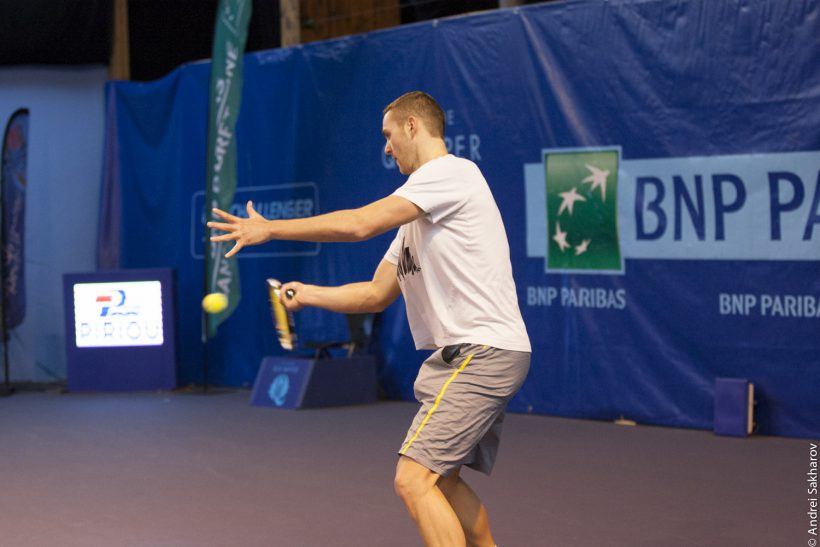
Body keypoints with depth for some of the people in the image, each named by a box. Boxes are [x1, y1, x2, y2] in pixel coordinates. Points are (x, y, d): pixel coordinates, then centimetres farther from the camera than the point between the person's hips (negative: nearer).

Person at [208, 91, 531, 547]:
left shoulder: (451, 172, -10)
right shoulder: (415, 217, 22)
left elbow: (360, 223, -19)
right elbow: (377, 294, 23)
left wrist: (270, 228, -12)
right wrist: (306, 294, 10)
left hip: (483, 352, -11)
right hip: (467, 355, 11)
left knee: (414, 479, -17)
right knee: (441, 479, 18)